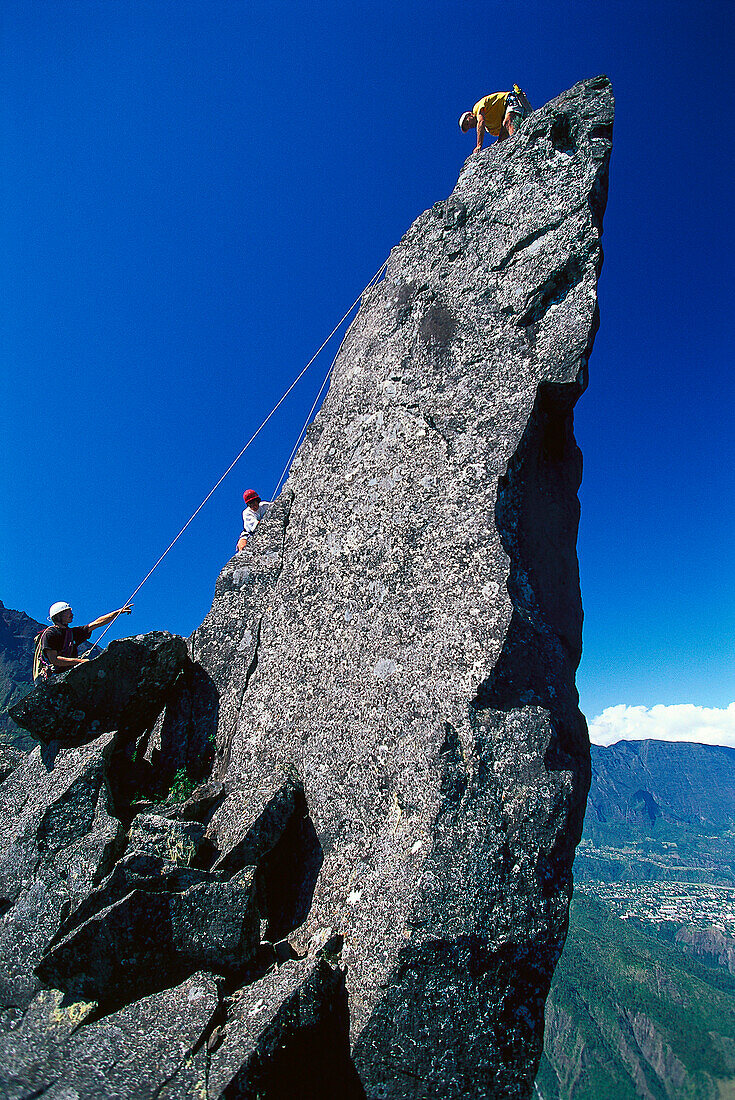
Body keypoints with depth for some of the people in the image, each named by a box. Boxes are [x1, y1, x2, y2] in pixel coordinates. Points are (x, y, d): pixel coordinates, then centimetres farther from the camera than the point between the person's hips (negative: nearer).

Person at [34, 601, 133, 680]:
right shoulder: (50, 633, -7)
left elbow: (96, 623, 12)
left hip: (66, 676, 7)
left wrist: (119, 611, 9)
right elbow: (54, 660, -15)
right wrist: (79, 661, -20)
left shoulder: (71, 632, 13)